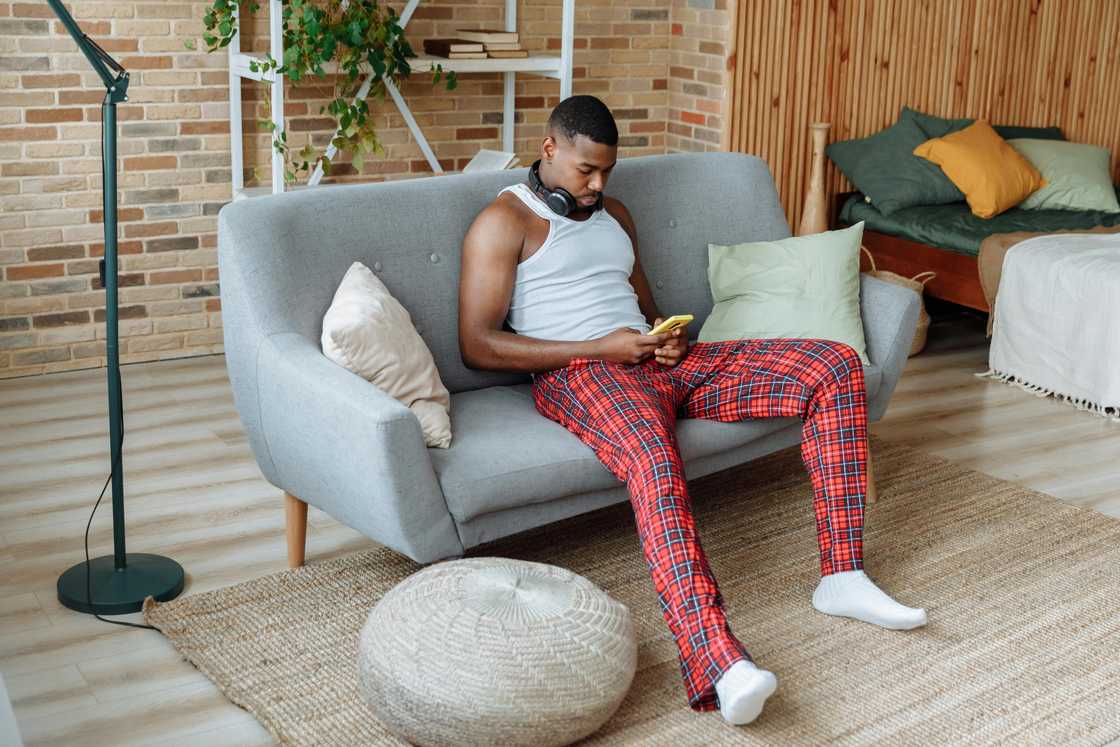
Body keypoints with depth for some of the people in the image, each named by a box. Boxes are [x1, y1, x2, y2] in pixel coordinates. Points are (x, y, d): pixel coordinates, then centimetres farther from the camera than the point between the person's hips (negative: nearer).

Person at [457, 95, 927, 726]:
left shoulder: (614, 213, 24)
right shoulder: (503, 223, 1)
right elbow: (477, 345, -8)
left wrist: (670, 337, 3)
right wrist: (600, 348, -14)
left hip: (659, 362, 7)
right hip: (582, 373, -7)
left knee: (837, 366, -8)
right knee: (652, 453, -43)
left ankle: (843, 576, -13)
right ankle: (720, 665, -56)